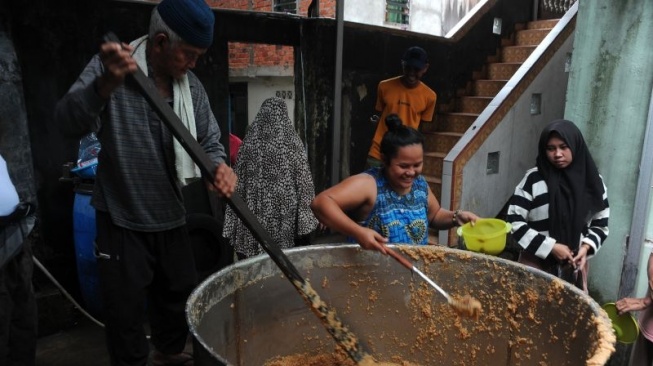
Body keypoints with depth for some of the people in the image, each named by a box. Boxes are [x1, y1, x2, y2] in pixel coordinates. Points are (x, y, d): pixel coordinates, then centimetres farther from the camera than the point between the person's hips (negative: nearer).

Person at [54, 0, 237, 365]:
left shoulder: (192, 85, 1)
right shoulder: (110, 67, -10)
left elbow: (209, 140, 4)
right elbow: (69, 120, -22)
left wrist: (220, 166, -20)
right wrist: (105, 84, -42)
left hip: (172, 217, 4)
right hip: (122, 220, -4)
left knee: (180, 297, 19)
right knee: (127, 311, 7)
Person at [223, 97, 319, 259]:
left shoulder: (249, 142, 2)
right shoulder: (292, 142, -3)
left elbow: (238, 182, 4)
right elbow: (304, 185, -5)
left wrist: (234, 225, 10)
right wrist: (306, 220, 0)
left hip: (253, 216, 2)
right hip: (285, 214, -1)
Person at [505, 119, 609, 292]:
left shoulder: (592, 181, 0)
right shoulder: (533, 179, -10)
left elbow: (601, 224, 10)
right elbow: (514, 222, -11)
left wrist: (586, 247, -9)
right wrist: (551, 247, -15)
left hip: (574, 265, 3)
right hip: (536, 263, -2)